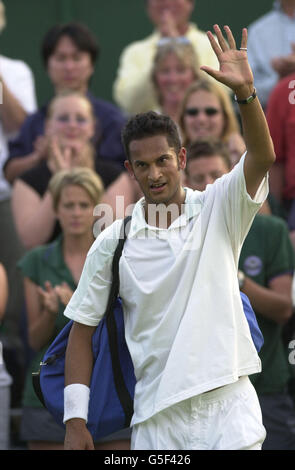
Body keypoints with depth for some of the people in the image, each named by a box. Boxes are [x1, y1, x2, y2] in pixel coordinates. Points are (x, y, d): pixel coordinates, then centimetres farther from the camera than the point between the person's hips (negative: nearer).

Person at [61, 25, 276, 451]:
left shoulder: (217, 210, 3)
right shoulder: (112, 243, 4)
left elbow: (262, 157, -15)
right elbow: (83, 330, 8)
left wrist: (245, 92, -31)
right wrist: (75, 421, 2)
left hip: (229, 404, -1)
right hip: (157, 416, 1)